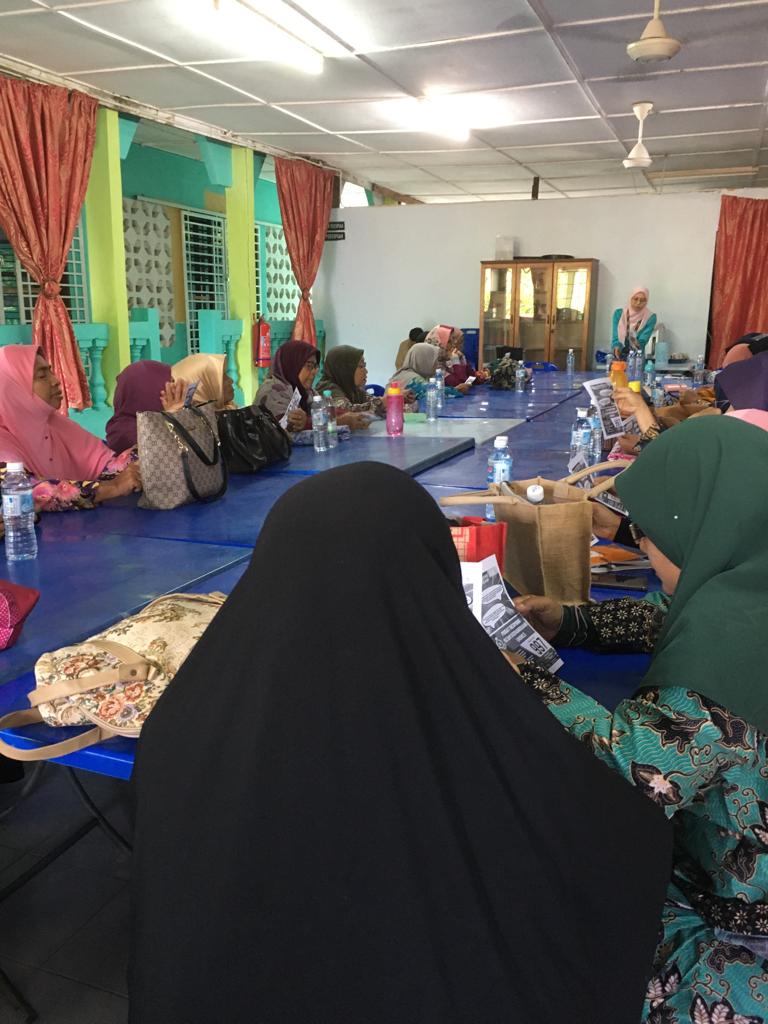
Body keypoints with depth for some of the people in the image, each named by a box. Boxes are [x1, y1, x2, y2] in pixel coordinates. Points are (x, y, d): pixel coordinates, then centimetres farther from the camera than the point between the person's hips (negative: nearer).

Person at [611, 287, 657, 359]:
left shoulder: (650, 317, -3)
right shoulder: (618, 313, 2)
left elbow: (643, 341, -10)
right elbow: (615, 337, -3)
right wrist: (616, 348, -23)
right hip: (618, 356, 1)